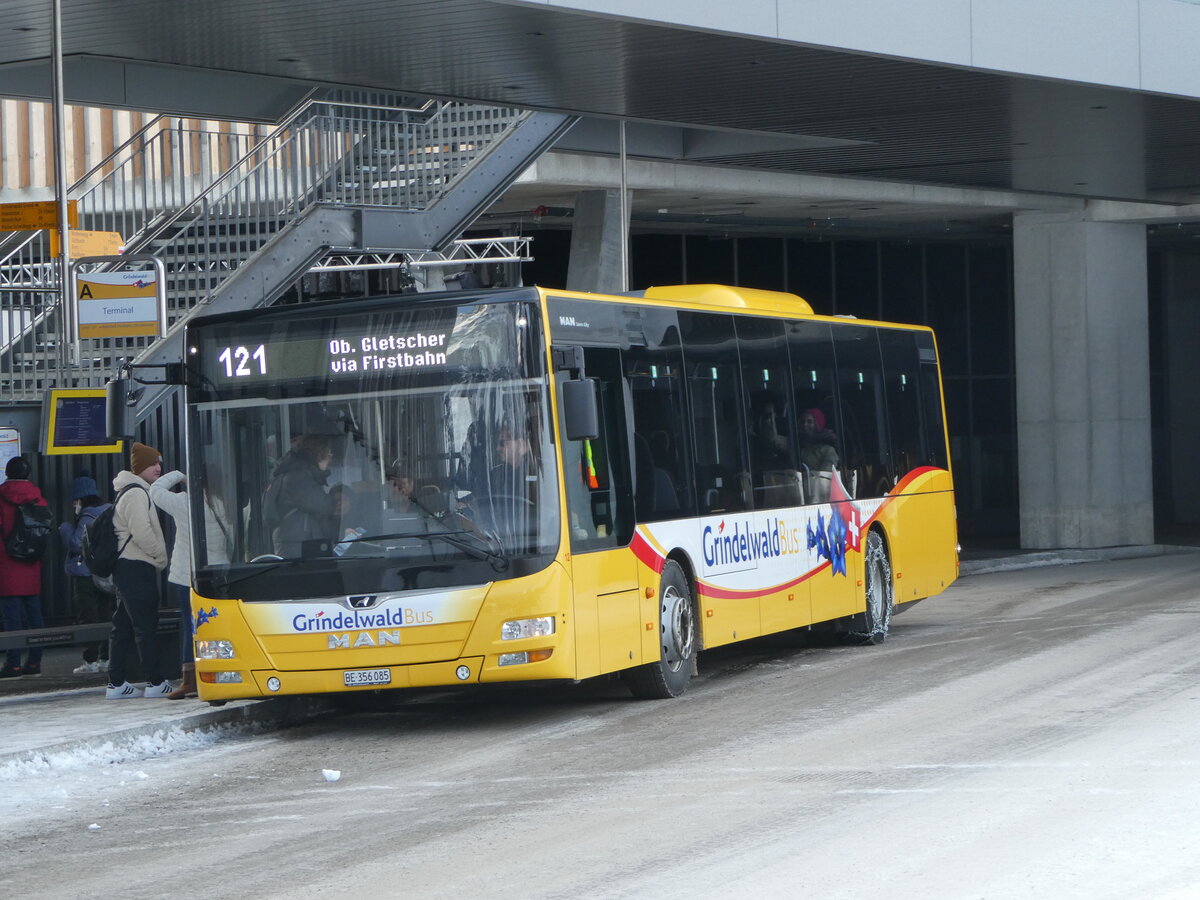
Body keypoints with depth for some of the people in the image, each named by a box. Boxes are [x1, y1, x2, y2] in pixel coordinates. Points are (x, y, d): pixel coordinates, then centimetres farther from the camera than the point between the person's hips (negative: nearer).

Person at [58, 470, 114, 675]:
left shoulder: (87, 517, -14)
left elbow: (76, 544, -16)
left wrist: (66, 528, -2)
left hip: (85, 575, -8)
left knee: (87, 616, -4)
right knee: (106, 614, 11)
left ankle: (91, 660, -5)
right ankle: (106, 658, 12)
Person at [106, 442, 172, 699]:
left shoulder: (134, 492, 21)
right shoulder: (136, 493, -13)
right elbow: (142, 533, -20)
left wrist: (157, 558, 15)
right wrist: (161, 557, -7)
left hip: (125, 567, 11)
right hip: (137, 567, -11)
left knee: (124, 626, 10)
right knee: (146, 625, -8)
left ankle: (116, 684, 12)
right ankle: (155, 683, -7)